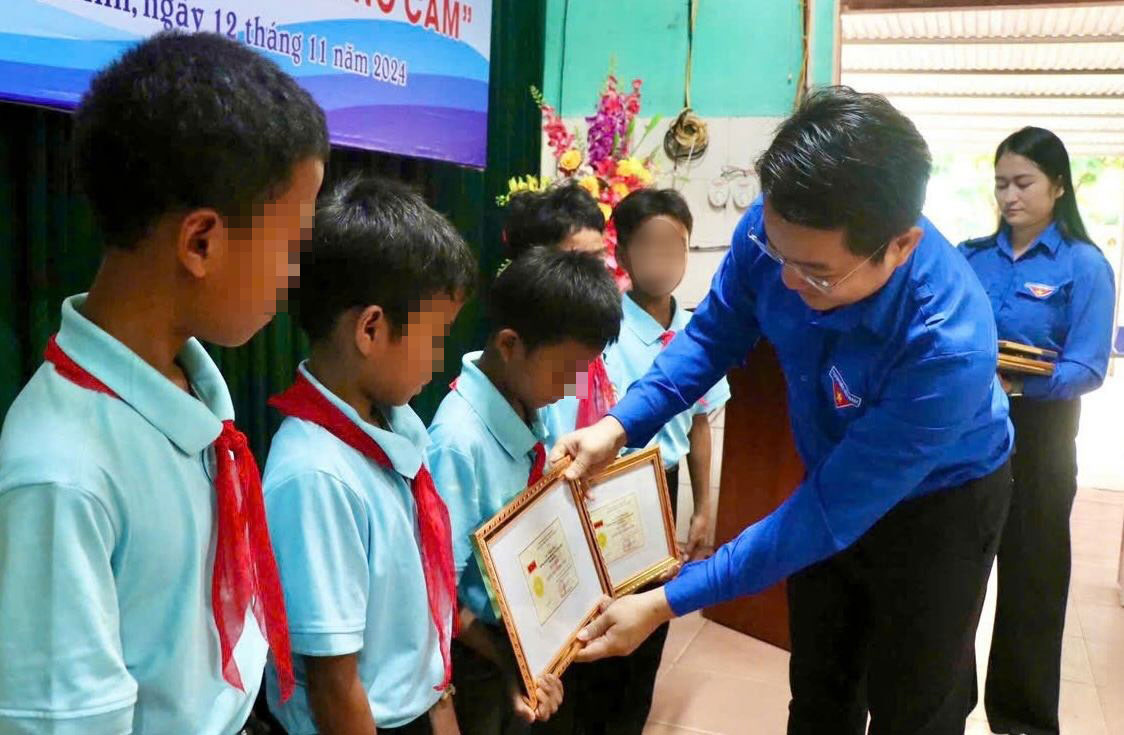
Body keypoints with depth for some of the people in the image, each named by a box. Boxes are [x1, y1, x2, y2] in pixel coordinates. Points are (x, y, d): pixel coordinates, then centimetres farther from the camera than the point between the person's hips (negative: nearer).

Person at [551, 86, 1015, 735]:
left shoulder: (950, 348, -41)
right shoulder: (777, 230, -27)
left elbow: (830, 513, -35)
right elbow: (714, 337, -9)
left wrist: (667, 603, -33)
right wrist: (619, 425, -24)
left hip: (939, 506, -4)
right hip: (835, 478, 5)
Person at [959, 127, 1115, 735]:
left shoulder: (1085, 266, -6)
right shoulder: (972, 256, 5)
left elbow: (1087, 369, -14)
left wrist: (1016, 381, -30)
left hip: (1036, 434, -3)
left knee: (1030, 572, 7)